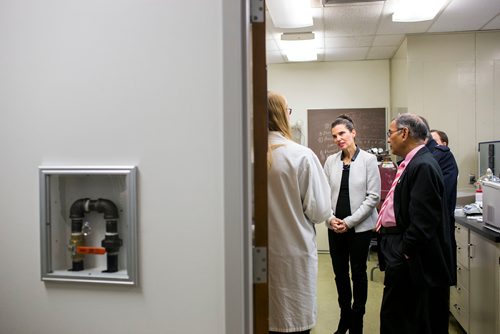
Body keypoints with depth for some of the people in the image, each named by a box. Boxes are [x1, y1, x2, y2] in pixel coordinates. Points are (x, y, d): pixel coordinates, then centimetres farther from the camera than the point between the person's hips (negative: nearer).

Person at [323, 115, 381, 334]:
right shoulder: (331, 161, 2)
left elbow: (373, 196, -9)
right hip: (335, 227, 3)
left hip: (360, 227, -3)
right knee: (340, 272, 12)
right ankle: (344, 316, 31)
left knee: (358, 272, 9)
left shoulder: (368, 160, -7)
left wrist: (349, 221, -13)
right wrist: (330, 218, -10)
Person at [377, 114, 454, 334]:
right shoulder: (413, 163, 12)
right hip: (400, 251, 10)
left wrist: (405, 251, -18)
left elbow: (423, 220, -24)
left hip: (409, 259, -10)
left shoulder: (423, 166, -19)